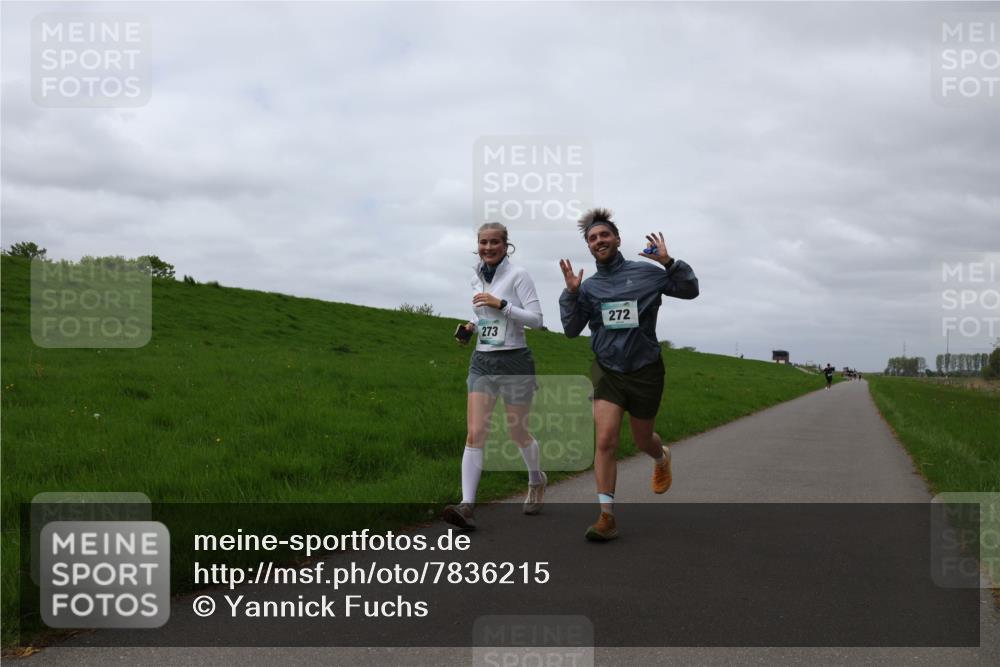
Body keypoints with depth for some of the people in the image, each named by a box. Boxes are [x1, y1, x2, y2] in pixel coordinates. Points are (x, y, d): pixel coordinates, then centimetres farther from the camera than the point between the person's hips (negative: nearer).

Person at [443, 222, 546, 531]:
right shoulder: (478, 279, 11)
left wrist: (500, 304, -20)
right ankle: (467, 505, -14)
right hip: (482, 362, 5)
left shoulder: (518, 275, -7)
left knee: (517, 432, 10)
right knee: (475, 434, -9)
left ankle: (536, 480, 40)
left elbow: (536, 318, -12)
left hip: (514, 361, -4)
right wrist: (472, 326, 7)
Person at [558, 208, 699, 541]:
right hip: (607, 370, 1)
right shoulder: (589, 286, 4)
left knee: (642, 440, 15)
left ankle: (662, 457, 54)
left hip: (644, 369, -1)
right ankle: (607, 517, -8)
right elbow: (572, 330, 2)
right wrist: (571, 293, -10)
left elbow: (690, 290, 0)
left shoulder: (646, 273, -2)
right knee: (605, 440, -14)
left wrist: (668, 262, -13)